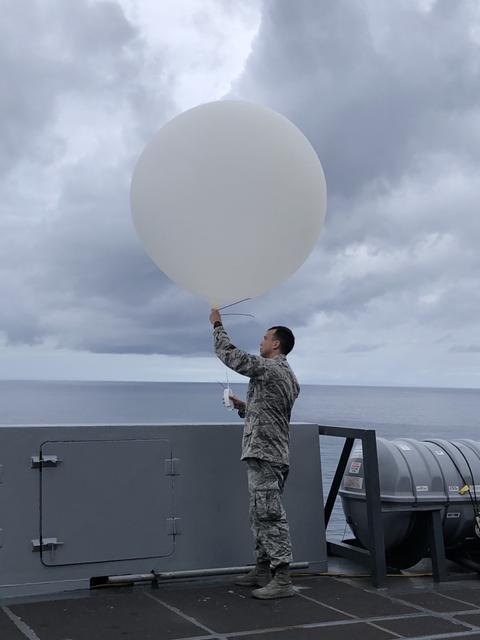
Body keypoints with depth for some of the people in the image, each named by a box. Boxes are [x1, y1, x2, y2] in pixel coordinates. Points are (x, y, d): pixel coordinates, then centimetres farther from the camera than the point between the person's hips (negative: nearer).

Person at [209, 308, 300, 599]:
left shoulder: (269, 368, -11)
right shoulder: (289, 376, 19)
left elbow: (229, 354, -9)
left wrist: (218, 324, 3)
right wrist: (243, 406, 21)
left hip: (265, 455, -10)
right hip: (270, 454, 10)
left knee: (271, 516, -10)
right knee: (261, 515, 16)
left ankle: (282, 580, -9)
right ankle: (264, 570, 23)